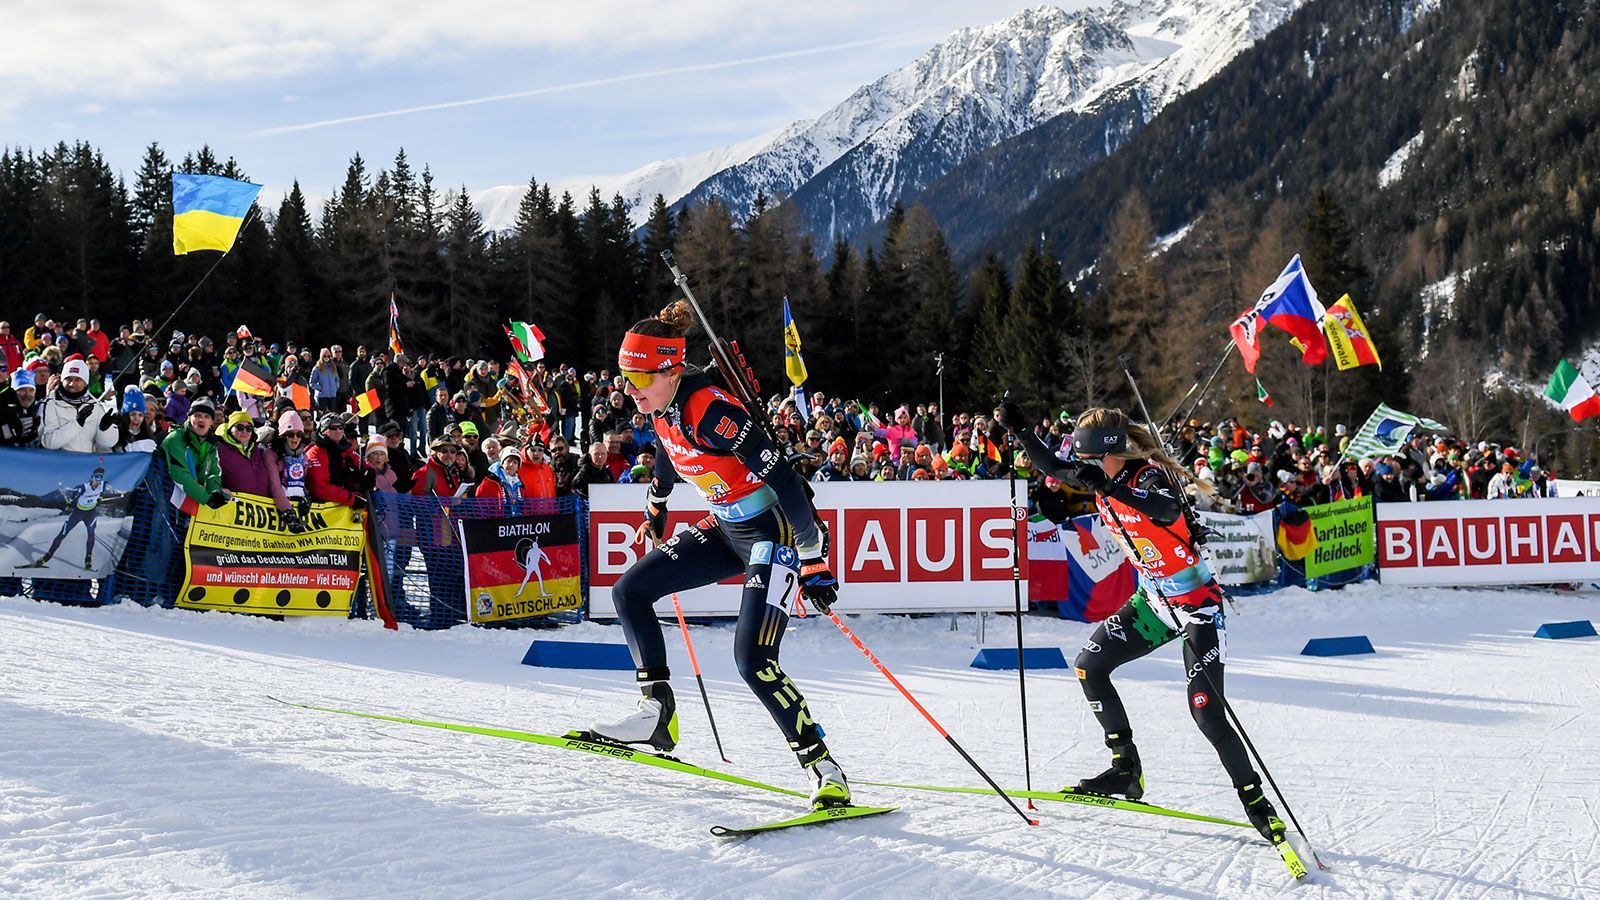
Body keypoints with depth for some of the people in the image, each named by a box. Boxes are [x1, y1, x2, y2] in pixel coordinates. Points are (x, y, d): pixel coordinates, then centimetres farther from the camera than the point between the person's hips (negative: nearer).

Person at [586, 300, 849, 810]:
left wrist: (814, 561, -28)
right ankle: (657, 714, 12)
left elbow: (784, 480, -29)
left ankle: (823, 768, -12)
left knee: (753, 661, -20)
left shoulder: (711, 411, -27)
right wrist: (656, 505, 40)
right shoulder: (661, 409, -1)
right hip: (726, 530, 9)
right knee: (629, 591, 9)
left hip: (774, 533, -9)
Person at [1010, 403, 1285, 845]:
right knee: (1089, 665, 4)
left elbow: (1169, 510, -47)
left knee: (1205, 711, -15)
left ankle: (1258, 804, 0)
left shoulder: (1148, 476, -23)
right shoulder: (1104, 478, -1)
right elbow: (1053, 467, 16)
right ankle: (1126, 769, 13)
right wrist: (1020, 429, 4)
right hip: (1153, 602, 8)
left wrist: (1109, 486, -58)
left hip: (1197, 603, -8)